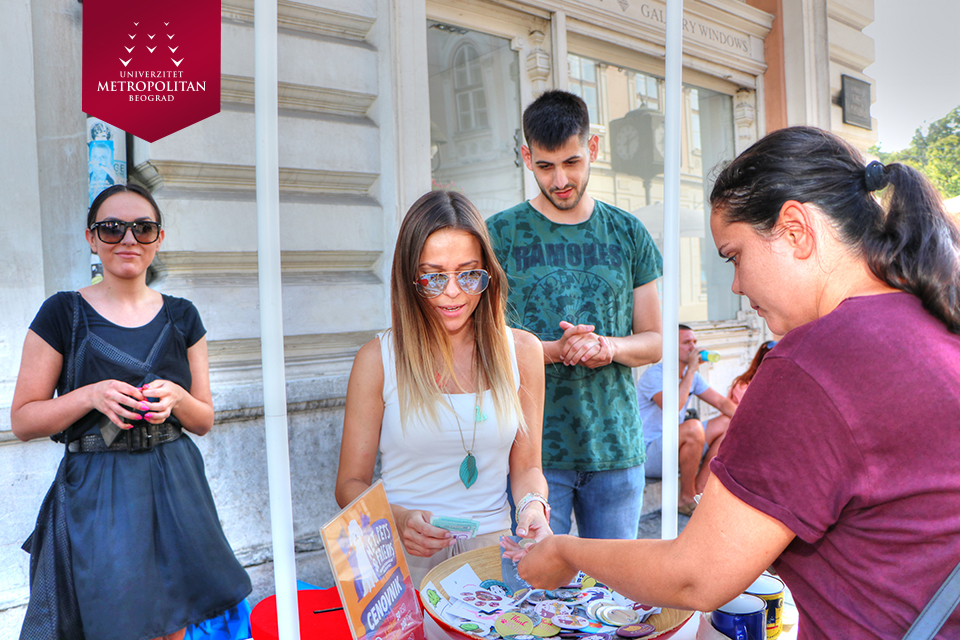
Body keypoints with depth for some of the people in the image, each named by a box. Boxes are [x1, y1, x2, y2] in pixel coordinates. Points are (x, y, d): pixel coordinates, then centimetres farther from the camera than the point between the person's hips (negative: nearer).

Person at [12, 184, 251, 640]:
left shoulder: (181, 316, 6)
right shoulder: (64, 313, -2)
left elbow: (204, 420, 9)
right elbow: (22, 421, -1)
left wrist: (175, 396, -12)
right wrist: (90, 396, -16)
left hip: (173, 487, 3)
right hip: (95, 495, -3)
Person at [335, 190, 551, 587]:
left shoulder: (521, 351, 5)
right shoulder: (378, 359, -2)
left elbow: (526, 466, 11)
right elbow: (351, 483, 2)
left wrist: (533, 505, -9)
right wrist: (398, 520, -17)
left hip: (492, 550, 2)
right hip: (405, 560, -2)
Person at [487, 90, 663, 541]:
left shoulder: (628, 234, 8)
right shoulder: (500, 234, 0)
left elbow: (654, 340, 10)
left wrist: (609, 346, -11)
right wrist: (553, 351, -17)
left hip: (617, 446, 3)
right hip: (533, 449, -2)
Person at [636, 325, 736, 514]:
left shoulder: (692, 376, 10)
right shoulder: (655, 374, -16)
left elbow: (723, 403, 10)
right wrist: (691, 370, -26)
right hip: (647, 453, -9)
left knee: (727, 423, 3)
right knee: (693, 427, -33)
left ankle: (699, 490, -2)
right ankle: (687, 498, -14)